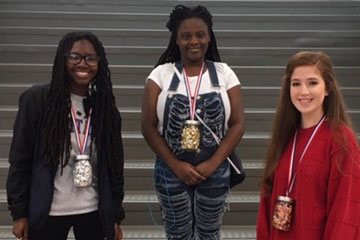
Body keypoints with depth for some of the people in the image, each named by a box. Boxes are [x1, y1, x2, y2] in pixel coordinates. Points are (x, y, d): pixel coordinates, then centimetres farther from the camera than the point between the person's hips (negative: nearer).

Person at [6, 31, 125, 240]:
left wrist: (115, 216, 5)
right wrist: (19, 213, -5)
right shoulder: (36, 99, -6)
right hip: (47, 211, -2)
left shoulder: (105, 106, 2)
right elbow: (20, 160, -4)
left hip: (93, 211, 3)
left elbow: (115, 164, 5)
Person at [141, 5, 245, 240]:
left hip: (215, 170, 1)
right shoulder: (161, 74, -2)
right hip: (171, 171, 0)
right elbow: (148, 126, -5)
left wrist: (212, 164, -11)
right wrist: (176, 165, -12)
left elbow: (238, 124, -2)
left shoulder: (224, 73, 0)